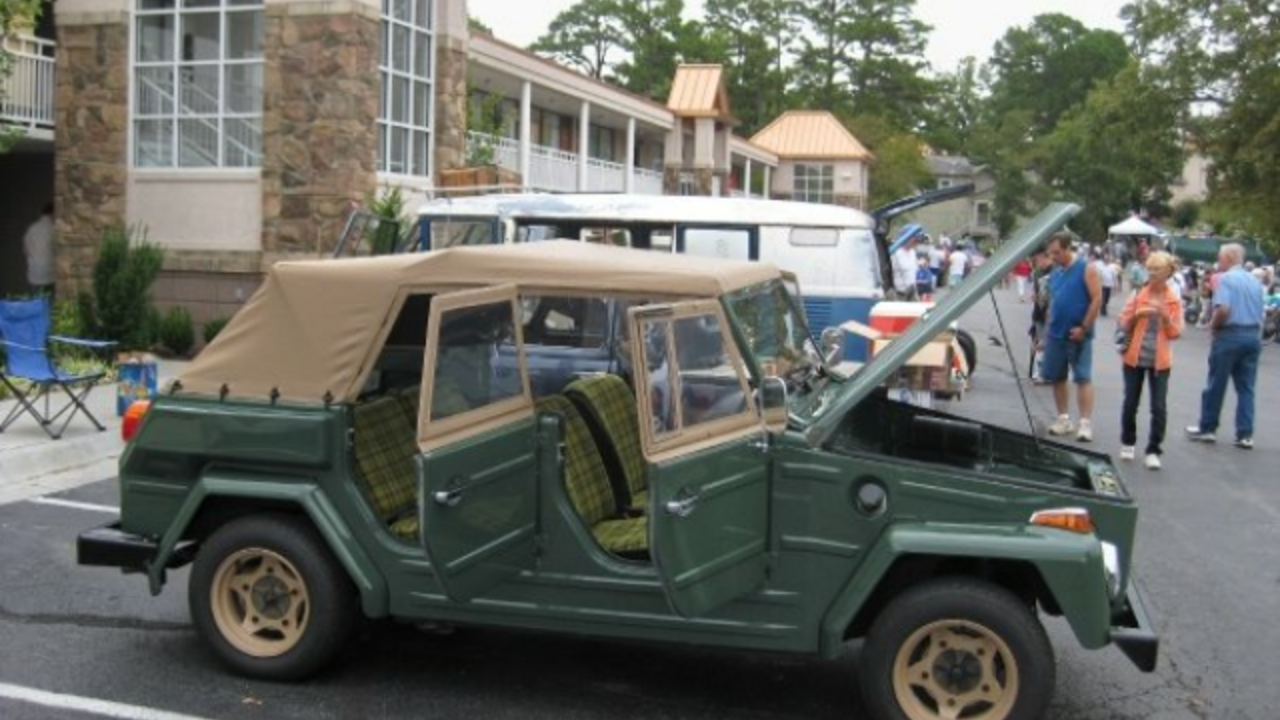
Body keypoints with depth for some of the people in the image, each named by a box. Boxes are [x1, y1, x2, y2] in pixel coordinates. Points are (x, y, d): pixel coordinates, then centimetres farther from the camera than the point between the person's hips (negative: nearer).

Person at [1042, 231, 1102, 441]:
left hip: (1077, 335, -7)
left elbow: (1097, 299, -12)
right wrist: (1048, 329, 14)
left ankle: (1085, 423, -7)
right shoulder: (1055, 272, 12)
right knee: (1056, 377, 10)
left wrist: (1084, 328, -16)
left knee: (1083, 378, -6)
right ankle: (1063, 419, 19)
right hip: (1055, 334, 7)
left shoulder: (1086, 268, -7)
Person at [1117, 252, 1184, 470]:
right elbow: (1123, 325, 4)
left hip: (1160, 360, -1)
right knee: (1130, 403, 8)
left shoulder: (1174, 299, 0)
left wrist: (1166, 317, -18)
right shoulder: (1138, 294, 1)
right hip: (1135, 357, 1)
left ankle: (1153, 451, 5)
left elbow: (1176, 333, -1)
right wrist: (1136, 315, -15)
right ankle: (1128, 443, 26)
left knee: (1159, 407, -4)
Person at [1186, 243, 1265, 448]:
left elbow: (1223, 309, -22)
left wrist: (1213, 325, -6)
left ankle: (1207, 428, 14)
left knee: (1216, 385, 5)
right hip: (1253, 335, 6)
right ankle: (1245, 435, 6)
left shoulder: (1225, 278, -10)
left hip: (1230, 335, -6)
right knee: (1246, 387, 8)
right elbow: (1259, 311, 11)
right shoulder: (1255, 281, 12)